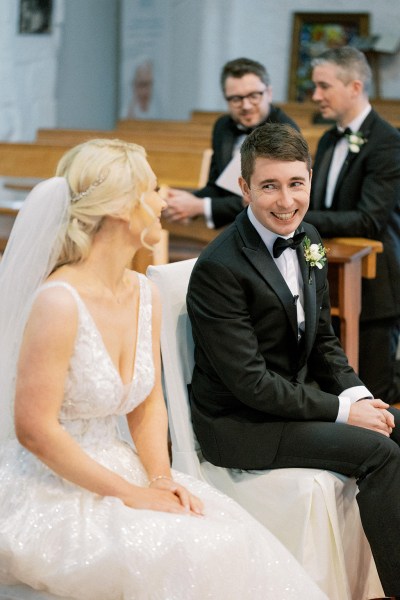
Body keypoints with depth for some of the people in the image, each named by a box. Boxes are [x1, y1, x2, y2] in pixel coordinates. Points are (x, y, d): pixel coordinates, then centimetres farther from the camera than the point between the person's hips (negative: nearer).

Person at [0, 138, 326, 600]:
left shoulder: (144, 295, 5)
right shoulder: (59, 302, -20)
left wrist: (161, 477, -4)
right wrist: (131, 494, -17)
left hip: (111, 472, 7)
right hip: (50, 495, -7)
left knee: (232, 541, -11)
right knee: (188, 557, -23)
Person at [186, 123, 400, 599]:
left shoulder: (307, 239, 4)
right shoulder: (219, 268, -22)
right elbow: (250, 382, -22)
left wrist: (358, 394, -6)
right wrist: (343, 410, -19)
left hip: (299, 394, 8)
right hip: (238, 424, -8)